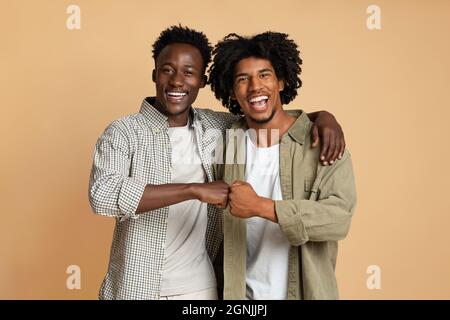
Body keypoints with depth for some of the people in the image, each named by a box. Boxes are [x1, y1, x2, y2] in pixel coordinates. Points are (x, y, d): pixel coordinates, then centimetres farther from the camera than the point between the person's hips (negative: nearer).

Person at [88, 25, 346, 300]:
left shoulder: (217, 126, 1)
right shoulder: (122, 132, -10)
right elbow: (102, 195, -26)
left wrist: (322, 117, -7)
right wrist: (195, 189, -28)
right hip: (136, 288, -3)